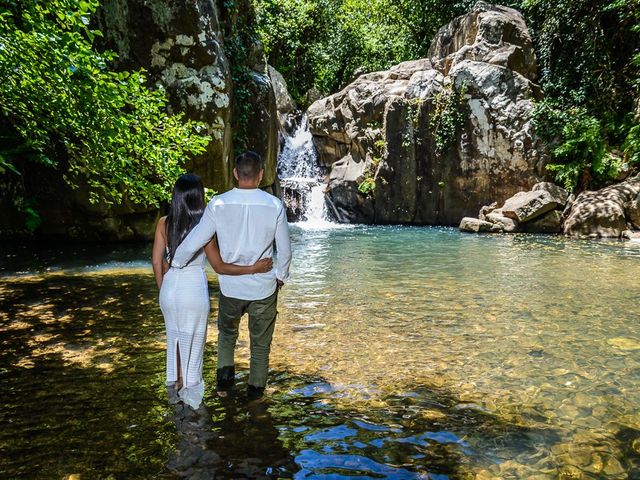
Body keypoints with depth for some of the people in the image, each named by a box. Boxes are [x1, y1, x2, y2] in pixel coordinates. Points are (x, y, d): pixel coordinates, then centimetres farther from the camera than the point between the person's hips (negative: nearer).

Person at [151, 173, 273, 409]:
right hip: (194, 290, -4)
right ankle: (190, 390, 28)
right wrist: (253, 268, -10)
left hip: (169, 288, 4)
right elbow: (219, 266, -13)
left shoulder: (164, 223, -5)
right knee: (193, 340, 15)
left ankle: (174, 385, 34)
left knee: (174, 336, 22)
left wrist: (162, 289, 13)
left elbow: (157, 261, -1)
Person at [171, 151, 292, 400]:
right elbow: (285, 250, -6)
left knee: (227, 333, 28)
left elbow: (193, 242, -9)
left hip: (230, 287, 1)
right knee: (260, 343, 19)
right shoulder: (274, 205, -13)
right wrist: (281, 276, 12)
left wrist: (173, 264, 10)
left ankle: (225, 379, 20)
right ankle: (255, 391, 29)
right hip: (264, 287, 0)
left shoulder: (218, 204, -12)